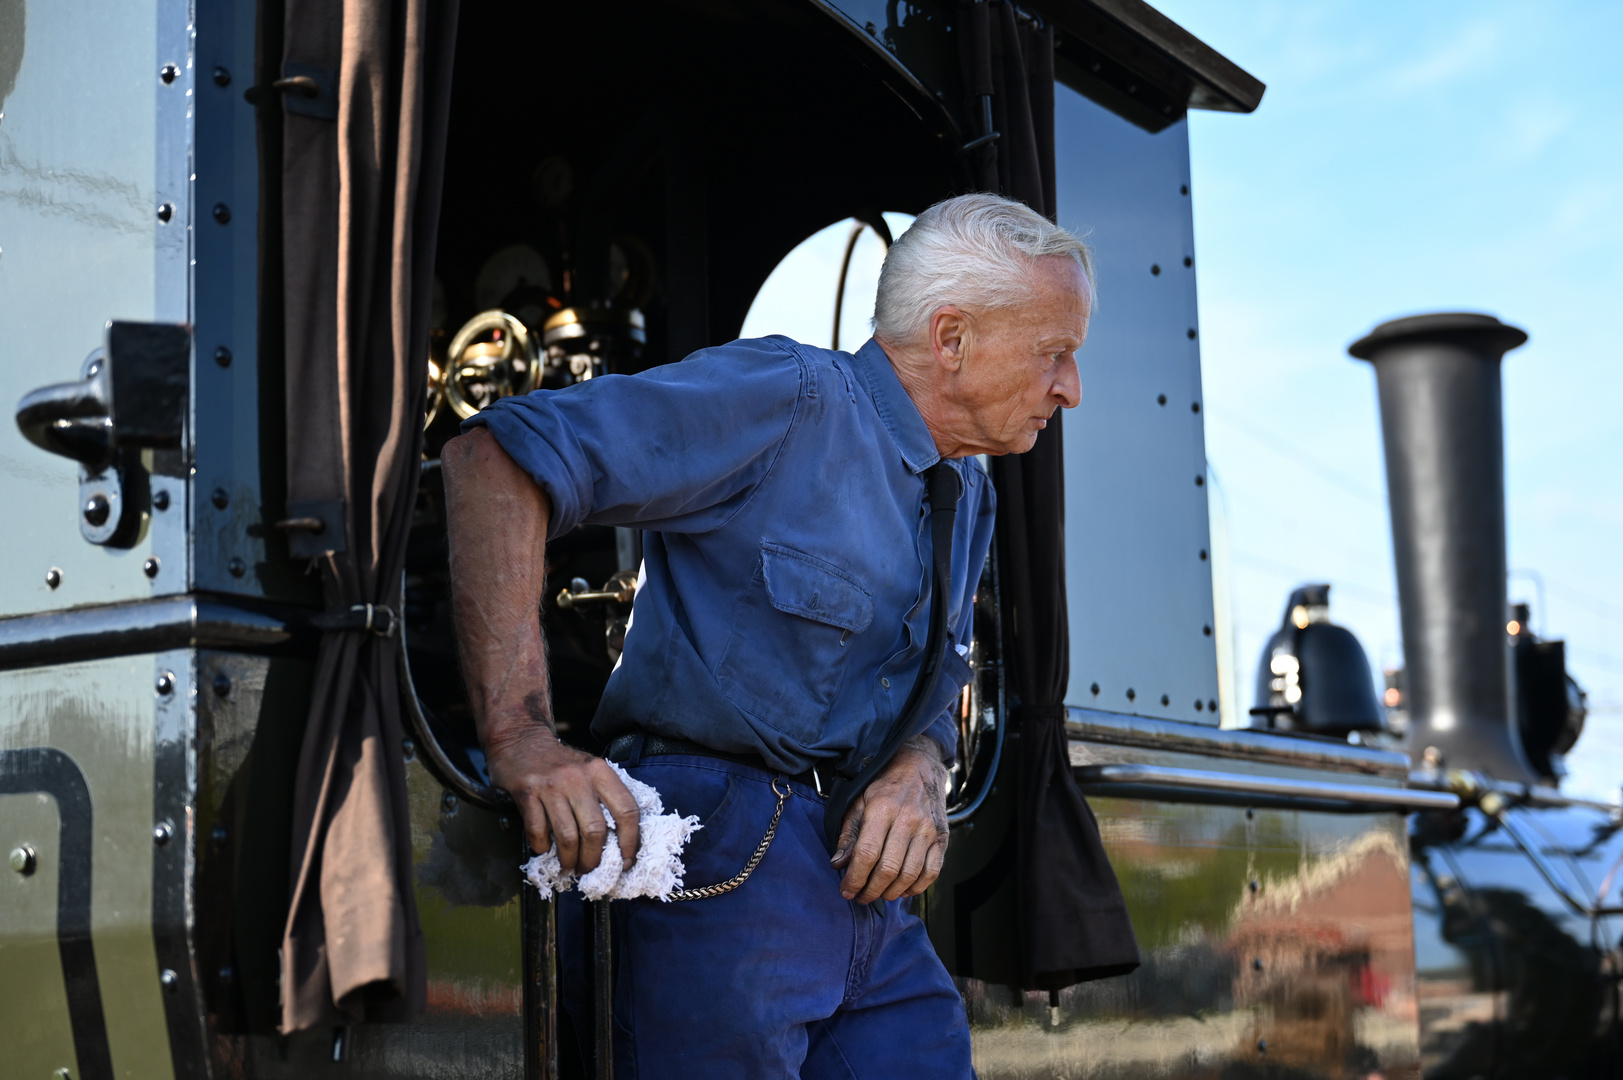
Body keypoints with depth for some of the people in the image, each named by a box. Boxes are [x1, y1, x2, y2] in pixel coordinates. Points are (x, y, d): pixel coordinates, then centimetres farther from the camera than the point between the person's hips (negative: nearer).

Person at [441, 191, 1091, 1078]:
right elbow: (496, 453, -20)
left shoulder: (968, 500, 17)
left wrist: (919, 776, -5)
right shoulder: (787, 400, -12)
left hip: (866, 889, 8)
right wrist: (519, 739, -27)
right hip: (724, 857, -8)